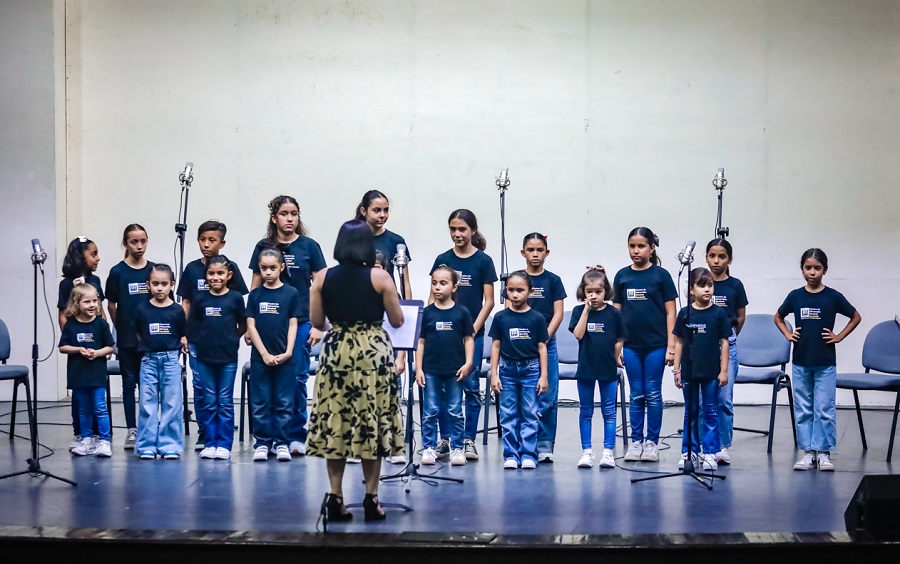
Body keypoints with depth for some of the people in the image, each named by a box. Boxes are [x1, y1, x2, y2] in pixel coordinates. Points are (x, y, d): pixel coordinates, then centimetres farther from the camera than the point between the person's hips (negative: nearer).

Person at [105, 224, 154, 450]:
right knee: (129, 382, 6)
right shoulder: (117, 272, -3)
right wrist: (122, 328, 7)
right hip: (126, 338, -1)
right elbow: (111, 305, 3)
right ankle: (132, 430, 11)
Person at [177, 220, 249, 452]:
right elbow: (186, 303, 10)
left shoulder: (230, 268, 0)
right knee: (200, 386, 5)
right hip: (197, 337, 2)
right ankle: (203, 434, 14)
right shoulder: (192, 269, 6)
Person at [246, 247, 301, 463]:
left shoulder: (291, 293, 1)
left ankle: (281, 443, 8)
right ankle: (262, 443, 9)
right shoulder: (255, 295, 5)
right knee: (260, 403, 3)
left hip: (284, 358, -1)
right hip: (260, 357, 1)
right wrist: (264, 353, -7)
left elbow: (293, 325, 1)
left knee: (284, 403, 2)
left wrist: (288, 352, -10)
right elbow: (251, 326, 2)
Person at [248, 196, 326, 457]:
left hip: (301, 321, -1)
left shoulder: (309, 246, 3)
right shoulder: (264, 247, 7)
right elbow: (255, 288, 11)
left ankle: (296, 436, 8)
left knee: (297, 378, -2)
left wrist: (318, 325, -3)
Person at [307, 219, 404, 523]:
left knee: (335, 423, 7)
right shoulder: (380, 277, -6)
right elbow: (397, 321, 1)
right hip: (374, 353, -2)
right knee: (372, 423, 4)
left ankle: (335, 498, 5)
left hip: (336, 353, 2)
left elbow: (316, 322, 5)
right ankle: (371, 499, 5)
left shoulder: (323, 278, 0)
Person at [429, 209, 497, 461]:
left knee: (471, 386, 0)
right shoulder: (443, 260, 6)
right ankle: (445, 440, 10)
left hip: (472, 332, -2)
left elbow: (488, 301, -1)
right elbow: (433, 297, 9)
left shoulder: (483, 261, -1)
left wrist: (474, 329, -9)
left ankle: (468, 440, 7)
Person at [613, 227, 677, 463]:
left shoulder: (661, 275, -2)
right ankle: (636, 441, 13)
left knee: (653, 394, 2)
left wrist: (671, 346, -6)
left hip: (655, 344, -2)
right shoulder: (622, 276, 6)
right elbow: (616, 312, 9)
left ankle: (652, 442, 10)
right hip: (631, 345, 2)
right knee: (636, 395, 7)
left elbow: (670, 312, -1)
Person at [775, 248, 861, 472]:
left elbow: (856, 317, 7)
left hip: (825, 362, -2)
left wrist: (839, 337, -1)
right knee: (803, 409, 6)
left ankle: (824, 452, 6)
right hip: (800, 361, 2)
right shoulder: (795, 296, 2)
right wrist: (787, 335, 4)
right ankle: (808, 451, 12)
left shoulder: (833, 297, -4)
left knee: (824, 409, -2)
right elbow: (778, 317, 19)